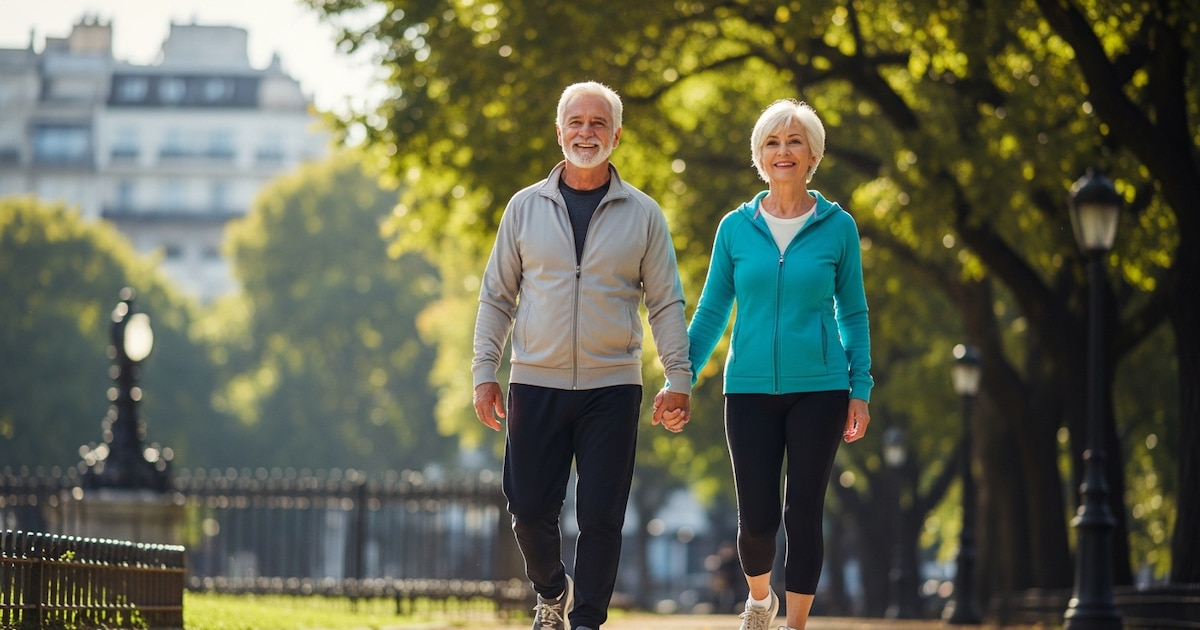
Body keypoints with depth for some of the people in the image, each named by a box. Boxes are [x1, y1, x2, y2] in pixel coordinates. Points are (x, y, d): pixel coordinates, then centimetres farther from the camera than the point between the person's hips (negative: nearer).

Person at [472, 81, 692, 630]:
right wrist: (484, 372, 3)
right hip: (536, 384, 1)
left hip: (612, 387, -1)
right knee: (530, 511, 3)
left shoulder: (642, 214, 4)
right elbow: (497, 296, 10)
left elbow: (666, 304, 6)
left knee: (600, 517, -4)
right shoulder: (525, 207, 6)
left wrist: (678, 379, -1)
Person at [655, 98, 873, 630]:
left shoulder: (837, 227, 0)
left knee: (803, 514, 0)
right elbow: (712, 312, 8)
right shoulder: (736, 227, 3)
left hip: (819, 389, -1)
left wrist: (860, 389, 2)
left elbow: (853, 314, 6)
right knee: (757, 518, 1)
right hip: (750, 388, 1)